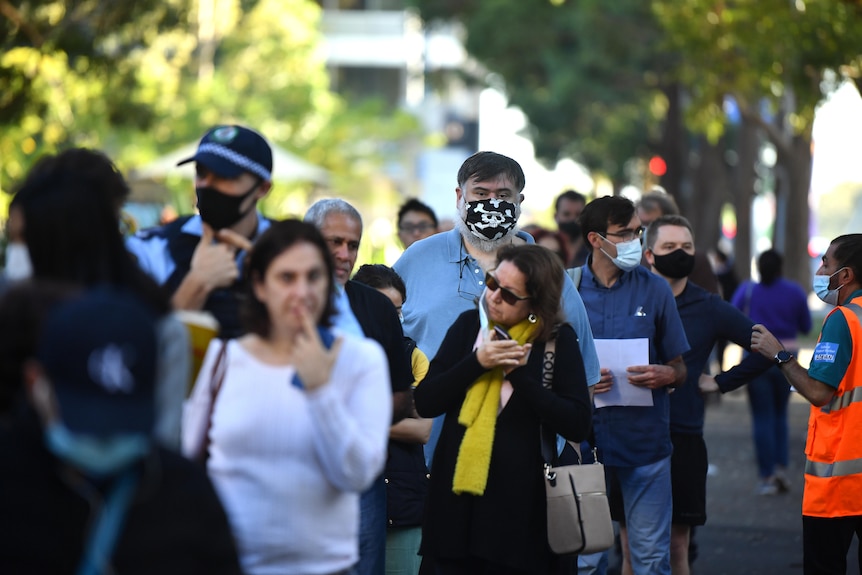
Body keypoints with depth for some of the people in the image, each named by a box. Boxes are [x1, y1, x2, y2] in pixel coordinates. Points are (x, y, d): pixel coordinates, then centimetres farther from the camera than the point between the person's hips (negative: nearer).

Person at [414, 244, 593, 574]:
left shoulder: (559, 340, -3)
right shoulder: (468, 325, 6)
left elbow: (578, 425, -10)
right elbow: (425, 403, 1)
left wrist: (518, 373, -15)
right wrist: (477, 363, -13)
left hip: (518, 503, -3)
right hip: (455, 496, 3)